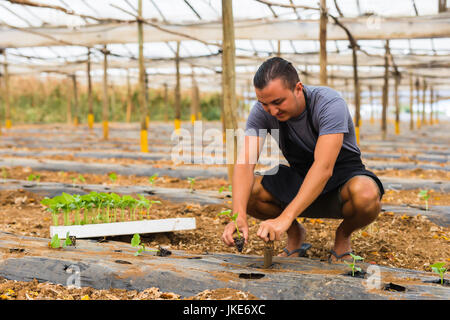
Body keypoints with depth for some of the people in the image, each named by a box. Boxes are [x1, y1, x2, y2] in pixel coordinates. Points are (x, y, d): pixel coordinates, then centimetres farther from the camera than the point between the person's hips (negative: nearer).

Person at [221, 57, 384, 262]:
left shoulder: (330, 104, -28)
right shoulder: (262, 111, -15)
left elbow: (324, 168, -38)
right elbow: (245, 163, -25)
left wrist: (285, 218, -48)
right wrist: (239, 216, -43)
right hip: (299, 178, 4)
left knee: (366, 195, -39)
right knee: (245, 192, -23)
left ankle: (343, 236, -3)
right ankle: (295, 233, 5)